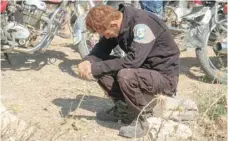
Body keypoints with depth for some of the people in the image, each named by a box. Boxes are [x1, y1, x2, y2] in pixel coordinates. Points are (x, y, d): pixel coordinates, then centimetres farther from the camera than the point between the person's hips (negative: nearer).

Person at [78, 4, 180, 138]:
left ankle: (143, 118, -10)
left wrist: (96, 68, -28)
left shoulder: (142, 24, -28)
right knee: (103, 68, -6)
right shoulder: (117, 22, -4)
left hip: (164, 75, -8)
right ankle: (123, 107, 9)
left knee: (125, 76, -34)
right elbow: (103, 47, 5)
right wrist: (88, 61, -17)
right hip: (143, 67, 8)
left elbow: (133, 60, -35)